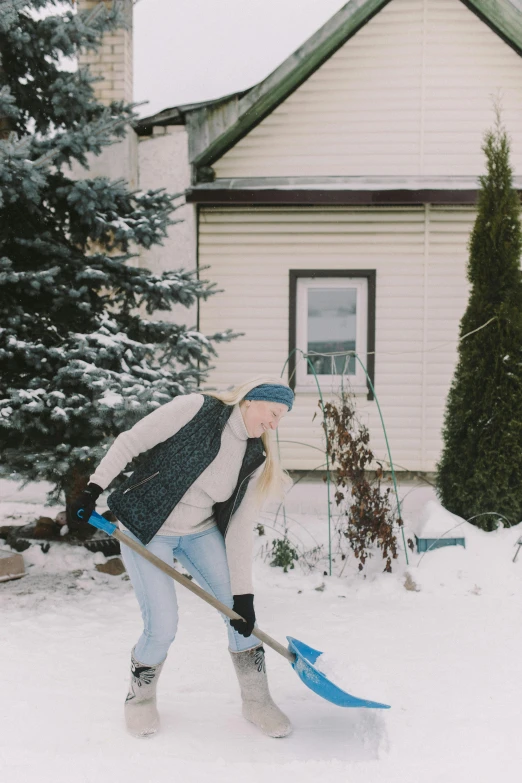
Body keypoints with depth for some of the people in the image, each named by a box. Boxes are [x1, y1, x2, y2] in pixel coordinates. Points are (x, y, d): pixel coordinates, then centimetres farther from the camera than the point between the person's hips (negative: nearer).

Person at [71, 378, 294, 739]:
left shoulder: (256, 459, -6)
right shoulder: (195, 409, -21)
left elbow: (241, 528, -7)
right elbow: (130, 443, -15)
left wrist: (242, 592, -12)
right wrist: (94, 489, -17)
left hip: (201, 533, 5)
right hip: (145, 531, -5)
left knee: (243, 611, -4)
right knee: (162, 628, -11)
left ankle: (257, 701, 16)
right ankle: (140, 697, 19)